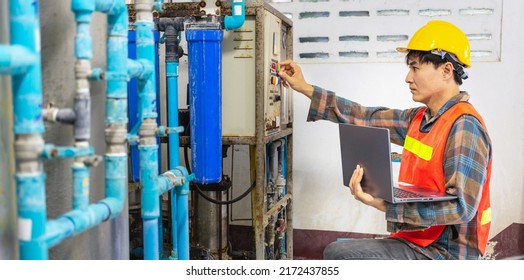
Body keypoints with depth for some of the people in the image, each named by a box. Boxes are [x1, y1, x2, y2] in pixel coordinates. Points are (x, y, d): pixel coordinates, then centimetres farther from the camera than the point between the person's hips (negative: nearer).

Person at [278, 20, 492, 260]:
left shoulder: (464, 126, -20)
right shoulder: (420, 118, 7)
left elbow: (461, 207, -26)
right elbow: (367, 119, 9)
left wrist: (385, 205, -30)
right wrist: (306, 89, 11)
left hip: (445, 252, -8)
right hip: (418, 241, 8)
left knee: (339, 253, -16)